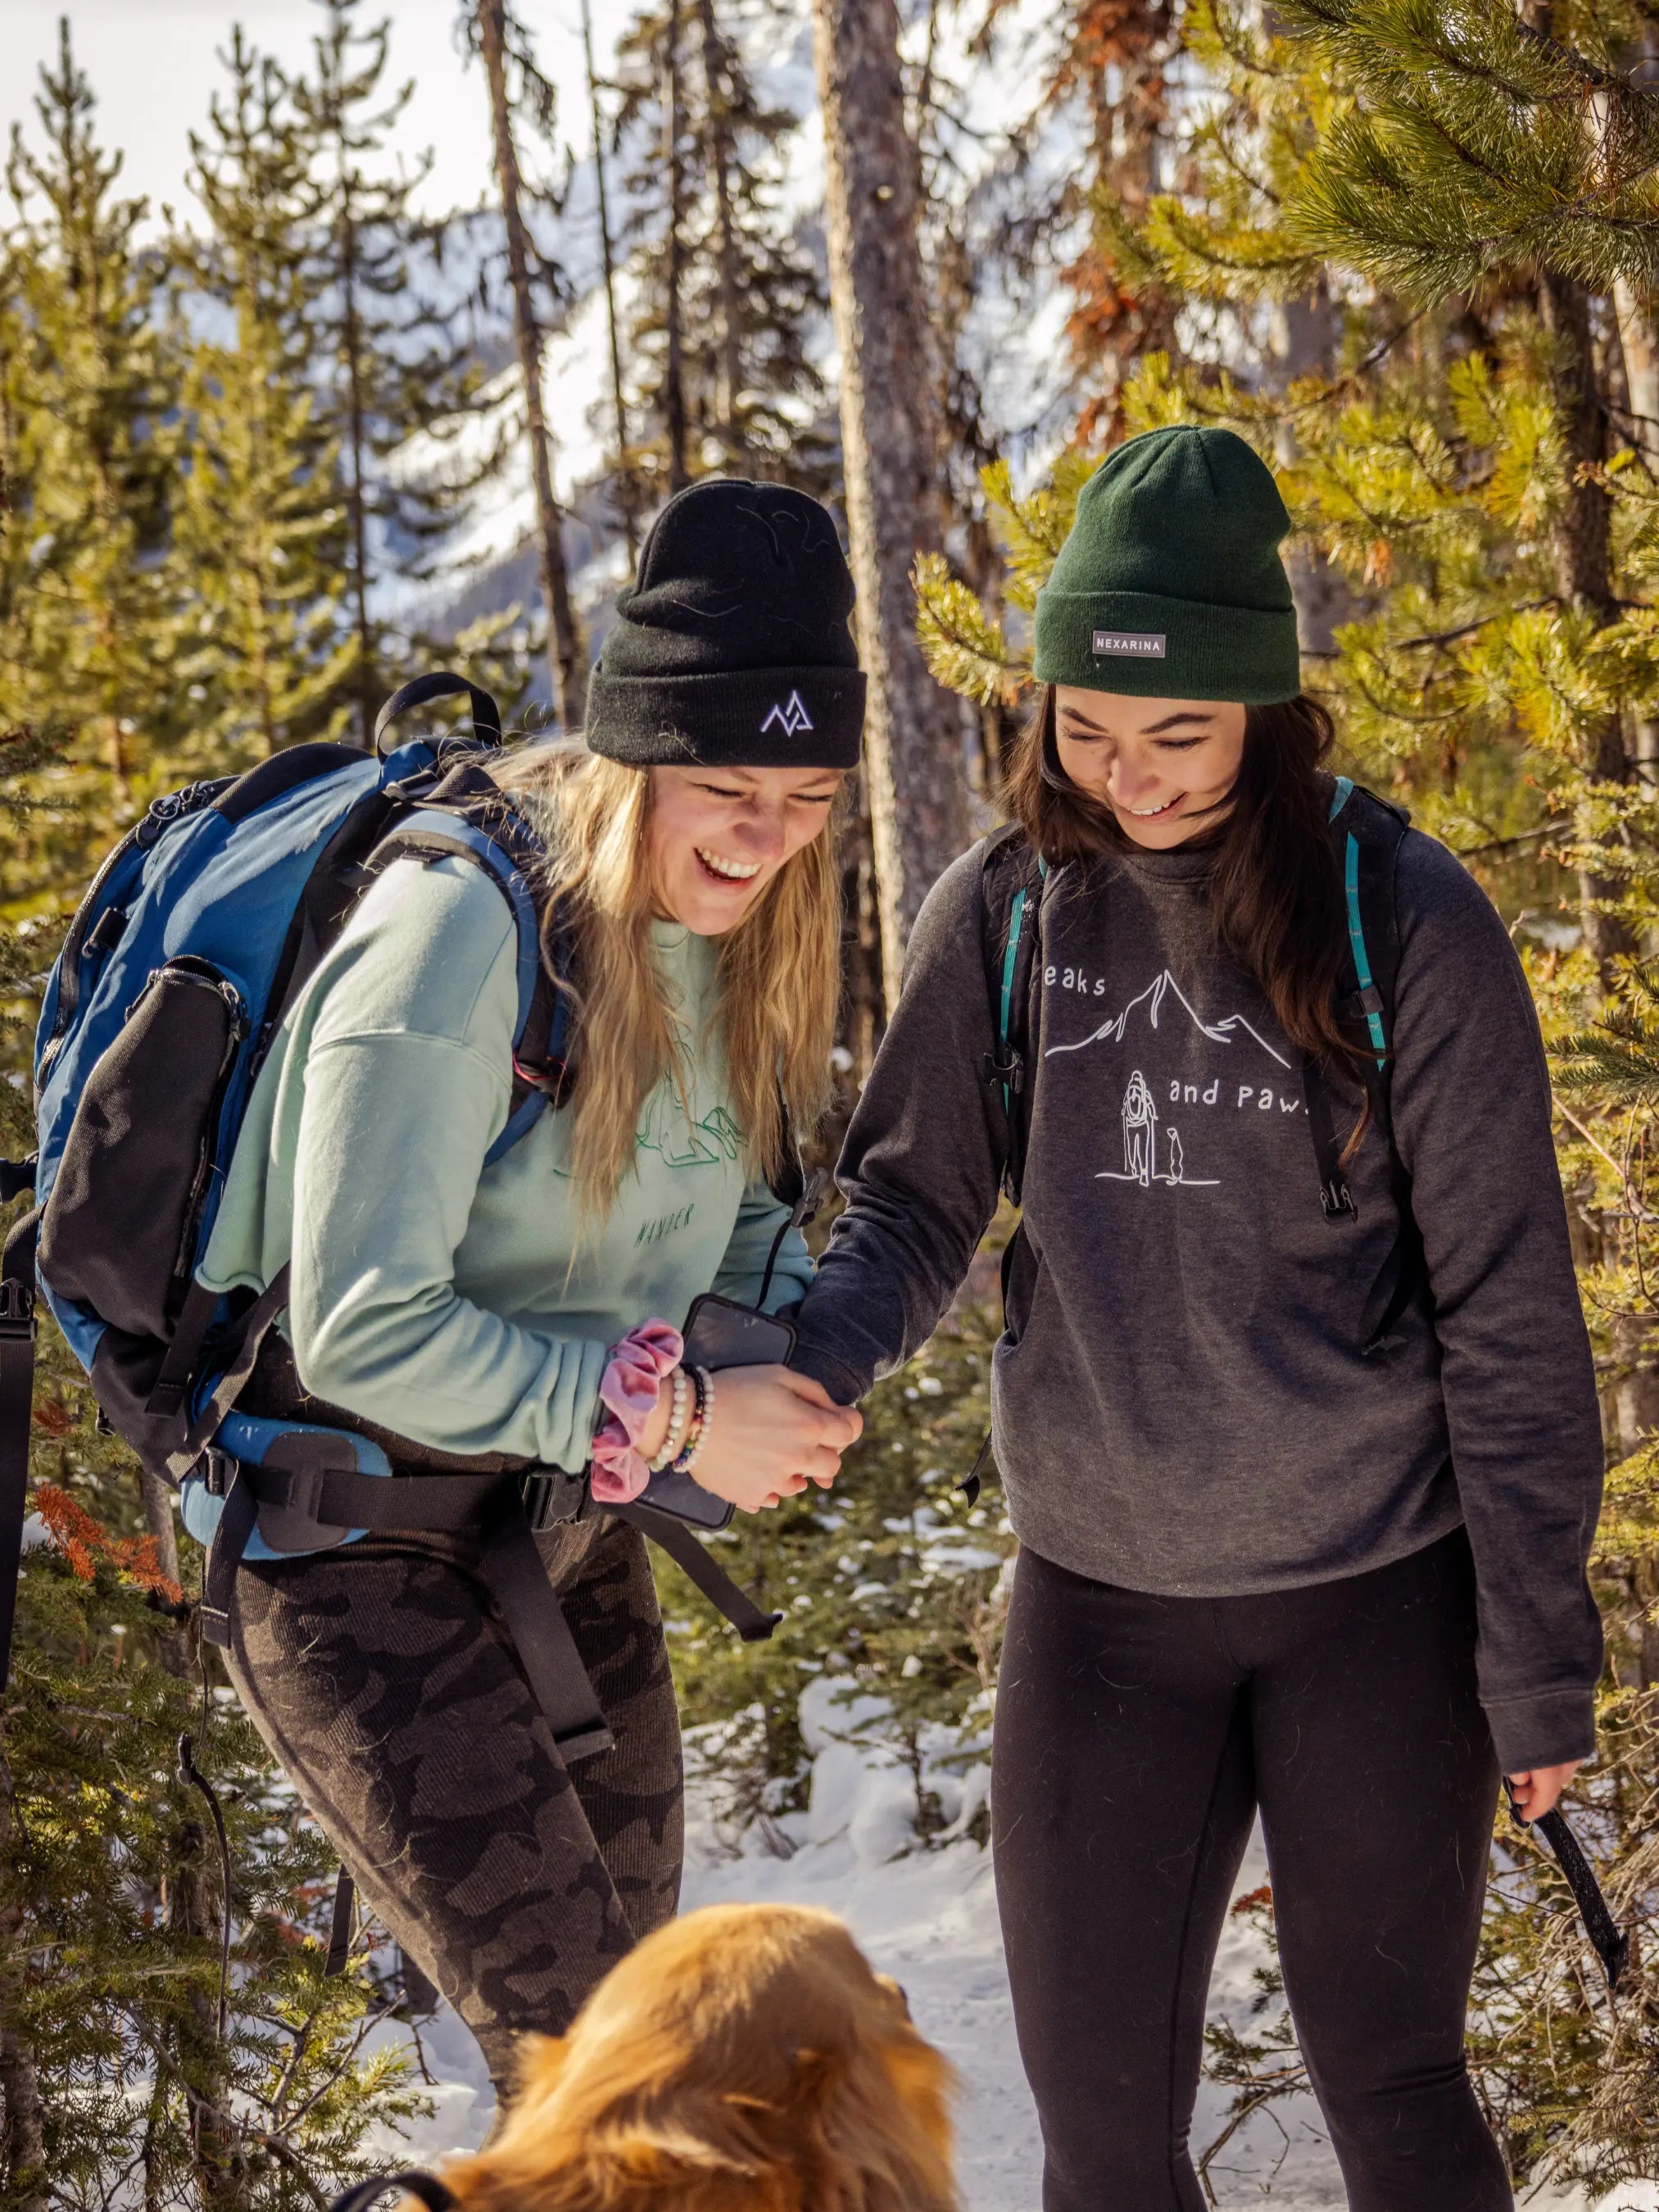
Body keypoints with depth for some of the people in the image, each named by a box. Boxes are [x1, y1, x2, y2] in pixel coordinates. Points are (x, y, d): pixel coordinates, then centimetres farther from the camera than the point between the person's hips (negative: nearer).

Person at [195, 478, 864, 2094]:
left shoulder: (728, 926, -2)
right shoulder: (459, 938, -26)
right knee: (569, 2037, -10)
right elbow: (361, 1327, -27)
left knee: (635, 1986, 19)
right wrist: (673, 1420, -26)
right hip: (359, 1537, -8)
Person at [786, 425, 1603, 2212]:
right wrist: (815, 1357, -20)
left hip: (1375, 1594, -3)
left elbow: (1506, 1309, -8)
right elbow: (914, 1201, 3)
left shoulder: (1403, 923, -11)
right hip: (1096, 1594, 3)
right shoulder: (1000, 917, -3)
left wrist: (1538, 1654, -7)